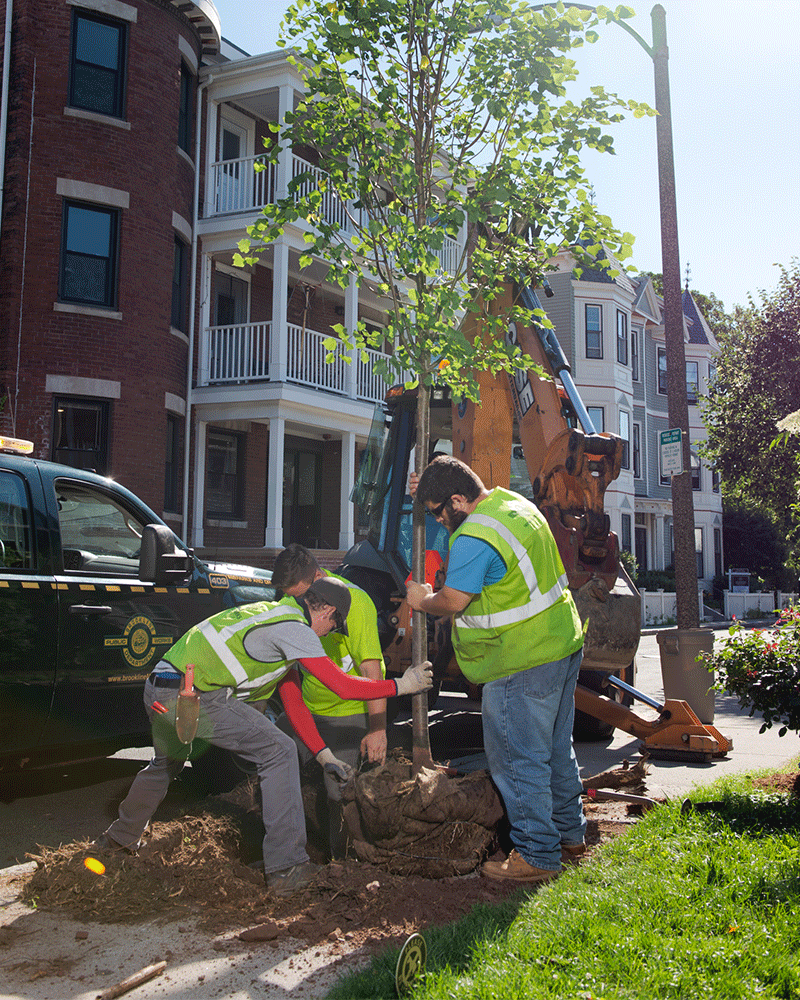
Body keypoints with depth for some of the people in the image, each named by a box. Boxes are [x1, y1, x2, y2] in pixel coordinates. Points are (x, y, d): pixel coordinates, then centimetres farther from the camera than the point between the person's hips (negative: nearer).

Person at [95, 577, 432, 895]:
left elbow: (293, 700, 22)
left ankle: (119, 838, 55)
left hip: (157, 691, 10)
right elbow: (343, 687, -11)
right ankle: (285, 868, -5)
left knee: (165, 762, 36)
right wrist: (401, 685, 1)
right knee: (278, 752, -7)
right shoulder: (294, 629, -9)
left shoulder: (281, 616, 21)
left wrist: (324, 755, 20)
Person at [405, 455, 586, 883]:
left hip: (523, 663, -10)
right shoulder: (516, 502, 7)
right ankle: (569, 835, 34)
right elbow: (480, 502, 30)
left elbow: (452, 602, -16)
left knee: (519, 760, 3)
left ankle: (538, 855, 13)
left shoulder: (473, 538, -22)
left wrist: (421, 600, 5)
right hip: (565, 642, 10)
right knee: (556, 749, 21)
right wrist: (432, 488, 20)